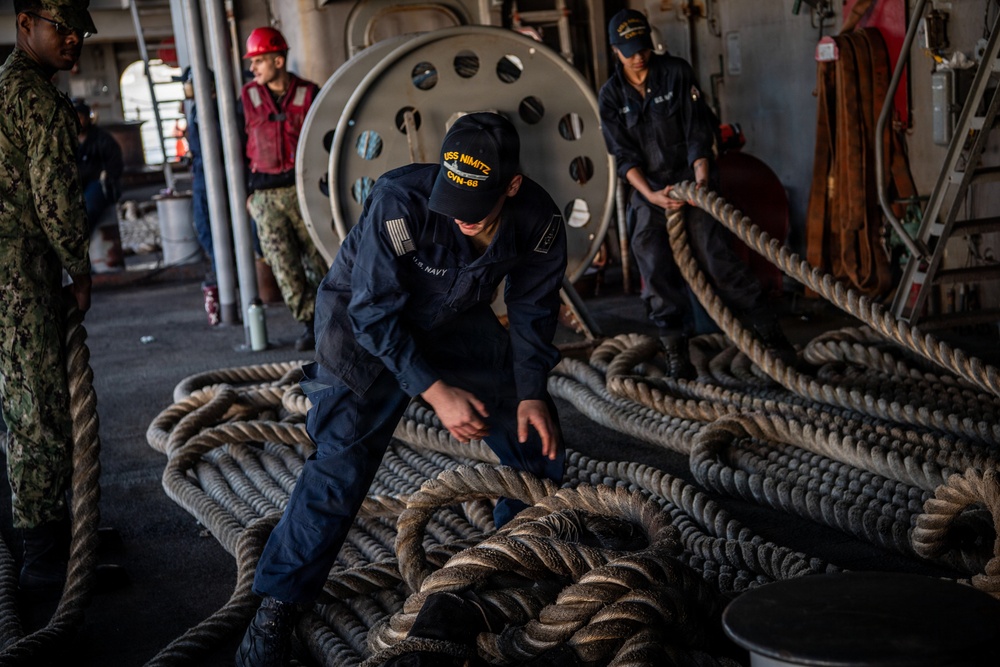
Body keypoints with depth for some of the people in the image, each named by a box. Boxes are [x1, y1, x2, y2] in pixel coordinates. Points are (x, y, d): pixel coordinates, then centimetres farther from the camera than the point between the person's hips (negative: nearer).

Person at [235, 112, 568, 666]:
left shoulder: (538, 222, -22)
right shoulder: (399, 202, -37)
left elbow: (532, 309, -5)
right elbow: (376, 314, -29)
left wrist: (530, 392, -12)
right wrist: (436, 392, -31)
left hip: (460, 325, 5)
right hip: (369, 325, -5)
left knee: (538, 438, 5)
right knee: (342, 464, -17)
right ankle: (276, 607, -4)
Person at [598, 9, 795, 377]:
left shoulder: (677, 72, -3)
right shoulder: (611, 95, 1)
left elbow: (697, 132, -6)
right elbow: (625, 156, -5)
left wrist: (701, 177, -20)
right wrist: (651, 195, -18)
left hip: (691, 181, -2)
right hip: (648, 189, 2)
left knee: (718, 258, -9)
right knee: (657, 273, -1)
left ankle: (770, 333, -4)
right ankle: (675, 350, 10)